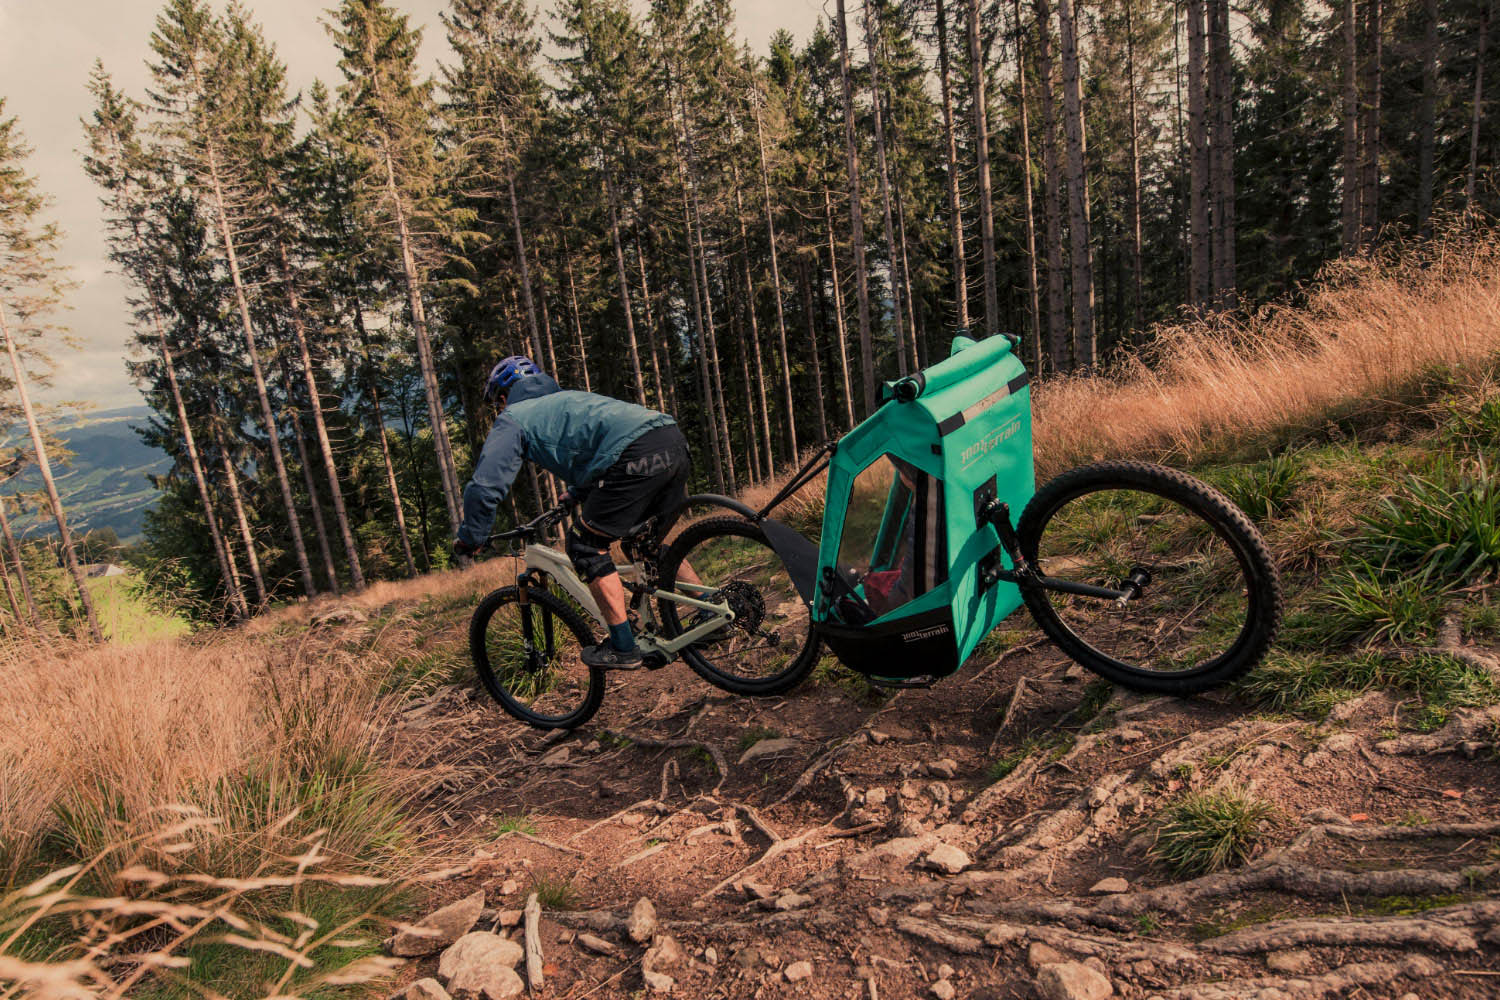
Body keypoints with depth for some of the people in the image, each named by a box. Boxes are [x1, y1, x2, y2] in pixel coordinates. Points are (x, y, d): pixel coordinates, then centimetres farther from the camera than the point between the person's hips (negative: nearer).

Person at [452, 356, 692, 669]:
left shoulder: (512, 418, 14)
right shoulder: (564, 398, 37)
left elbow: (484, 487, 5)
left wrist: (470, 539, 20)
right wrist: (577, 493, 59)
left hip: (638, 454, -8)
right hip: (675, 441, 8)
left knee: (586, 546, 5)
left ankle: (622, 647, 5)